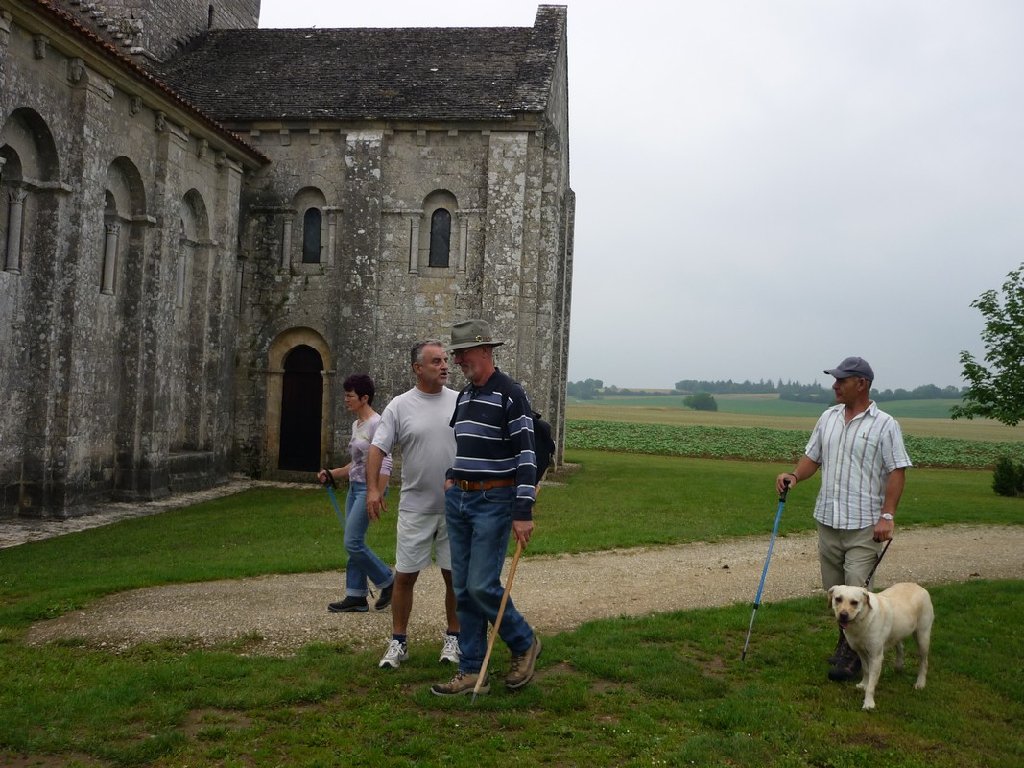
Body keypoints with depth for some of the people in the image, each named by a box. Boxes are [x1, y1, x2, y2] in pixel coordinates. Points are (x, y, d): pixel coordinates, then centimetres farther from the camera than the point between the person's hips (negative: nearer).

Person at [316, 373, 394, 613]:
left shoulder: (375, 424, -15)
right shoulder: (356, 425, 13)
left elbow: (385, 465, -19)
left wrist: (377, 497, -22)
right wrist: (331, 474, 14)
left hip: (369, 488, -9)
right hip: (355, 487, 9)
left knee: (353, 542, -9)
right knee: (354, 543, 9)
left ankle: (388, 582, 7)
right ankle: (356, 597, 16)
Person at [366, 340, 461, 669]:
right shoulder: (400, 406, -3)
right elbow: (378, 448, -6)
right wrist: (373, 488, -18)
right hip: (415, 508, -1)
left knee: (455, 576, 9)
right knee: (405, 576, 4)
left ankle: (453, 639, 24)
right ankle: (398, 642, 17)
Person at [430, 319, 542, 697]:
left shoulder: (510, 394, -12)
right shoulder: (464, 395, 13)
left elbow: (526, 455, -16)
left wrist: (524, 512, -21)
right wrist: (453, 479, 14)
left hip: (494, 501, -8)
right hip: (458, 500, 8)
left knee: (482, 586, -10)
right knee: (463, 590, 8)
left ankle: (524, 644, 15)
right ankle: (471, 673, 15)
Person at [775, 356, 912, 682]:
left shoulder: (884, 425, -7)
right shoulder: (828, 417, 10)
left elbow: (897, 472, -10)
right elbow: (812, 456, 14)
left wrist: (887, 516, -18)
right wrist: (795, 475, -7)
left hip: (864, 524, -6)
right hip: (828, 520, 6)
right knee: (833, 589, 12)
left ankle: (852, 655, 5)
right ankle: (847, 641, 28)